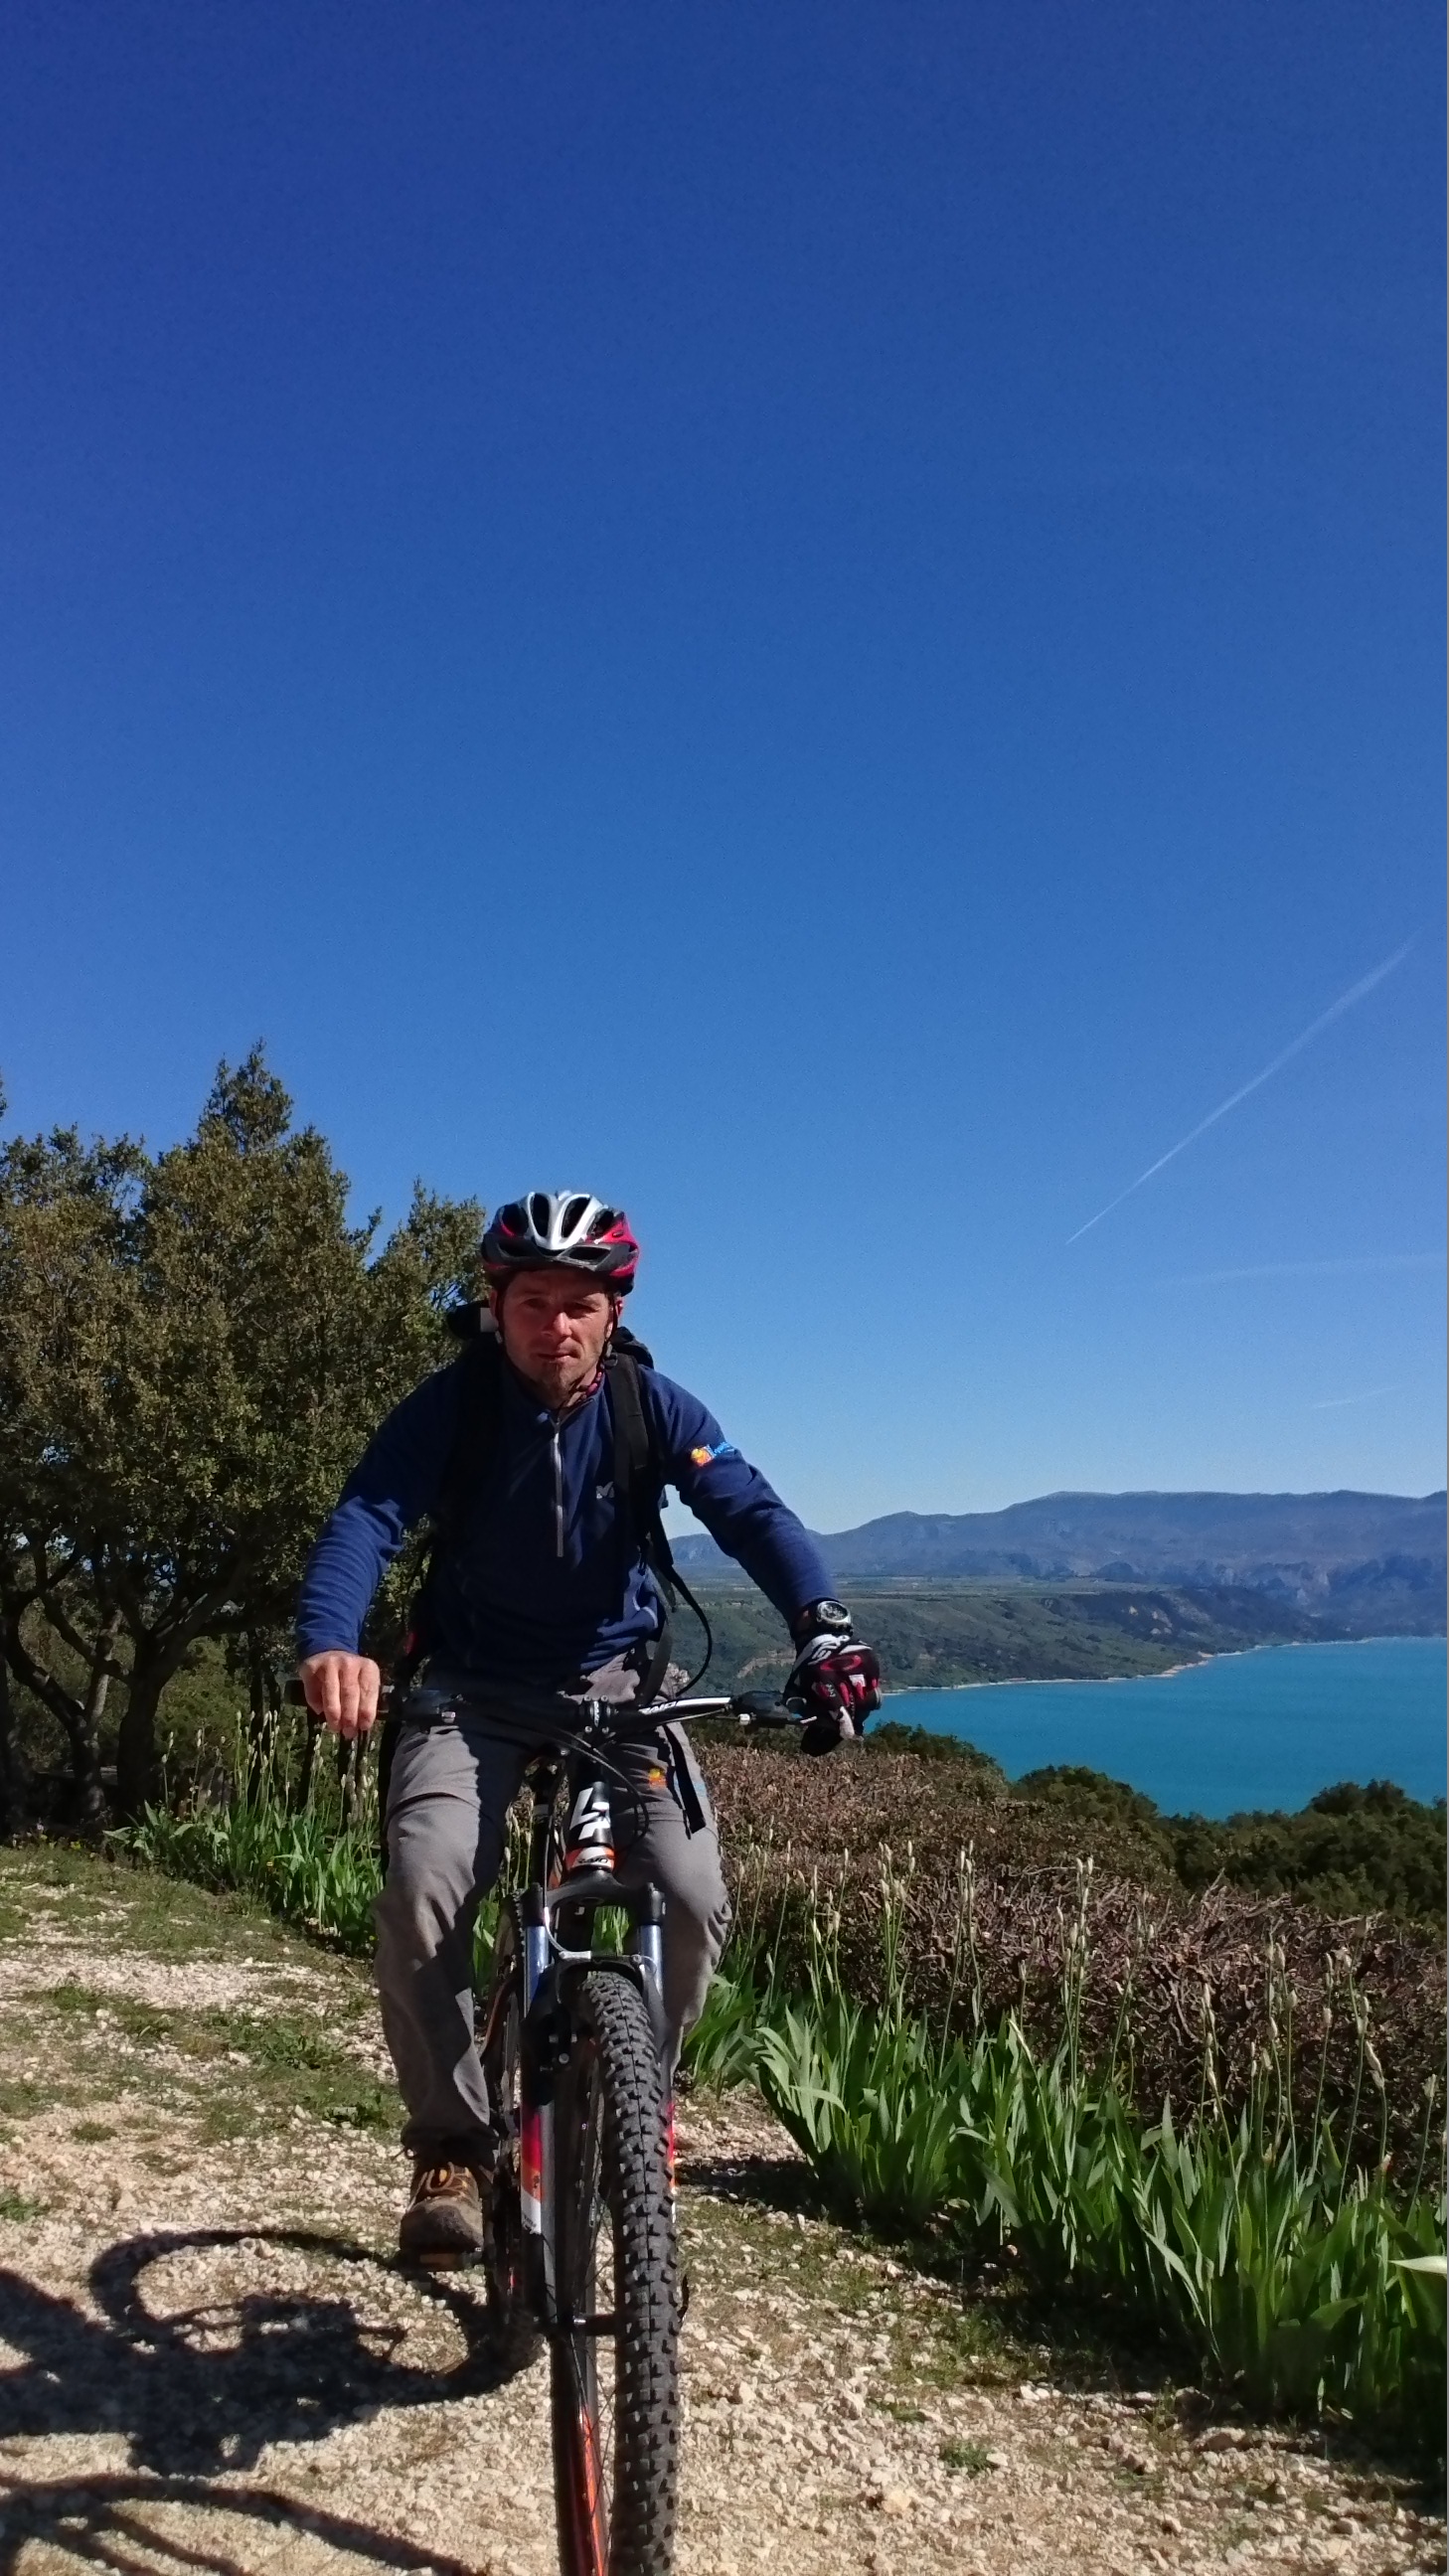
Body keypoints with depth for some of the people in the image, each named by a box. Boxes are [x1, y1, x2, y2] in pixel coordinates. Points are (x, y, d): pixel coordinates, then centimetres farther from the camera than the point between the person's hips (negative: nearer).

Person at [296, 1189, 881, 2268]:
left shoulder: (653, 1406, -11)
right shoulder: (453, 1403, -14)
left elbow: (751, 1511, -22)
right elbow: (368, 1518, -26)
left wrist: (824, 1628, -41)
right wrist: (331, 1643, -47)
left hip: (617, 1679, 1)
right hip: (474, 1688, 0)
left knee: (695, 1903, -17)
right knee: (421, 1895, -23)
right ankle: (451, 2147, 2)